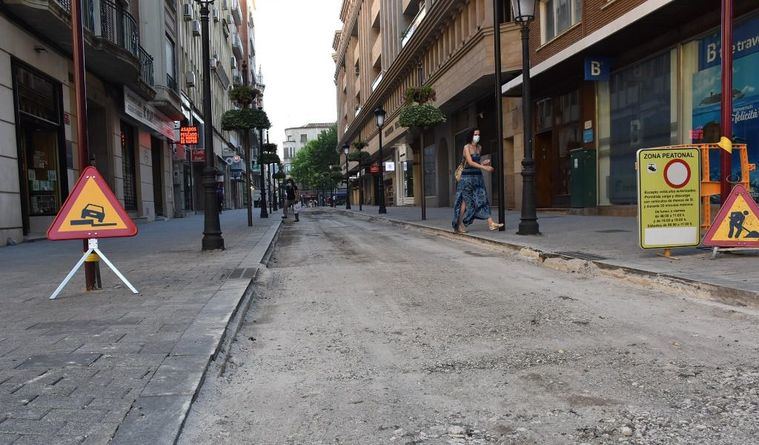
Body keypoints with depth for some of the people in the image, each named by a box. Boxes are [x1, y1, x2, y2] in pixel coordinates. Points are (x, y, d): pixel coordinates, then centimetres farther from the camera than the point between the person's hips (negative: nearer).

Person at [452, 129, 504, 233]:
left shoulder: (479, 147, 13)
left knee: (483, 199, -3)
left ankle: (491, 223, -9)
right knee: (465, 201, -3)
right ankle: (459, 224, 6)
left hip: (478, 177, 6)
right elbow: (470, 162, -19)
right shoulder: (467, 147, -8)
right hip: (467, 176, -6)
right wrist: (485, 168, -24)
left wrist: (484, 163, 2)